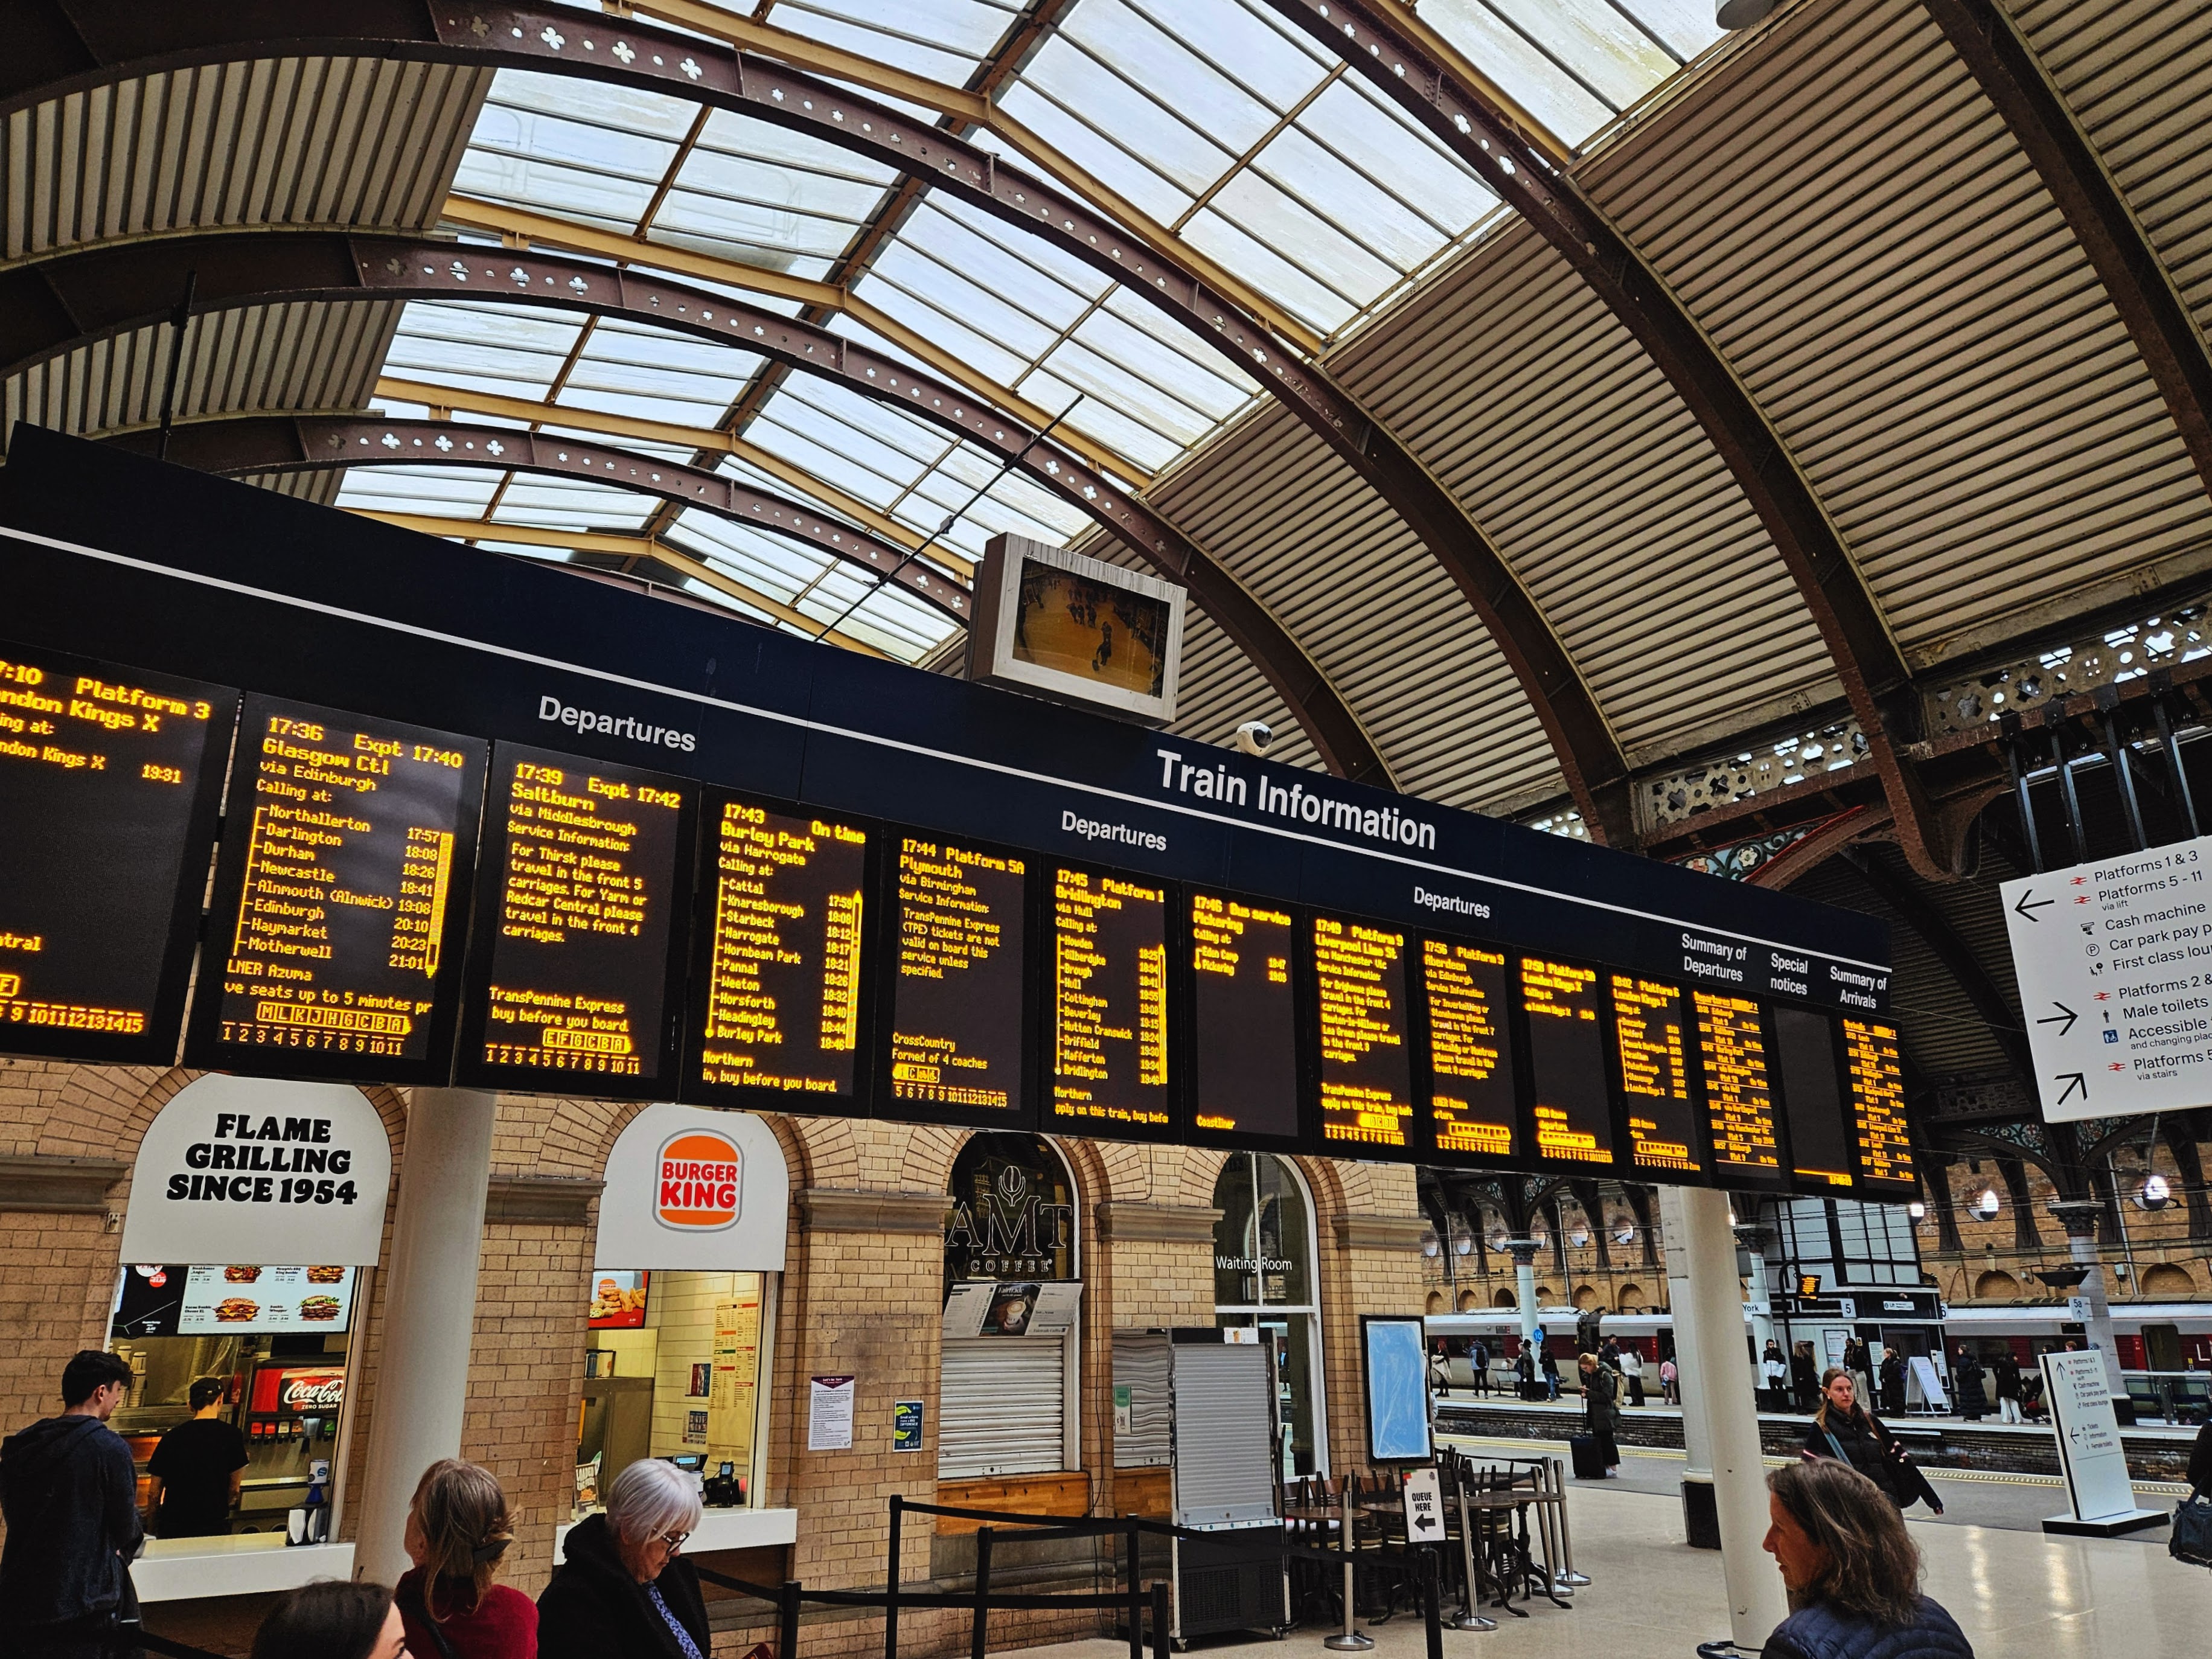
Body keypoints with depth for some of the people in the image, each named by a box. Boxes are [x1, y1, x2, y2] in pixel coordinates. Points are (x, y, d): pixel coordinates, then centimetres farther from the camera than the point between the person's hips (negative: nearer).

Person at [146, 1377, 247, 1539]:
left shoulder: (171, 1437, 0)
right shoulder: (232, 1436, -6)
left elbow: (154, 1493, 5)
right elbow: (234, 1489, 1)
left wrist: (152, 1528, 19)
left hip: (172, 1528, 2)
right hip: (214, 1526, -2)